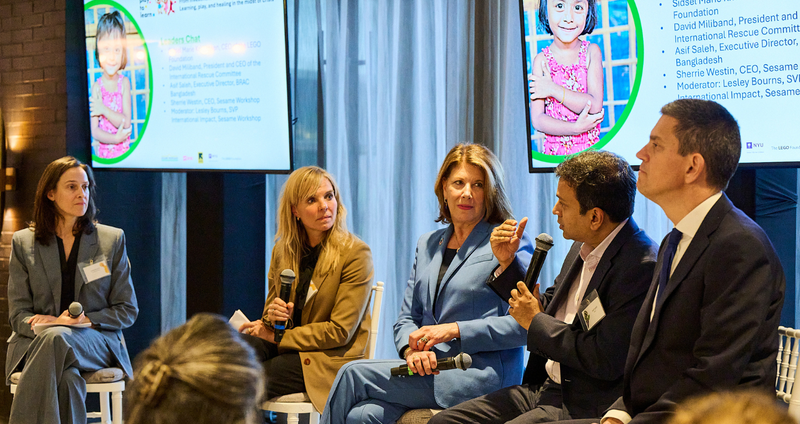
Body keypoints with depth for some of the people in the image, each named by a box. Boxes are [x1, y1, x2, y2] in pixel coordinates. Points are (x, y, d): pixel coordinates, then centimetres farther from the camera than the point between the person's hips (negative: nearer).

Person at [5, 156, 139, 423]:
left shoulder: (112, 239, 10)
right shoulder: (23, 243, 11)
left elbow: (127, 311, 9)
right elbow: (18, 315, 6)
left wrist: (85, 320, -11)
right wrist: (55, 322, -17)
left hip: (97, 341, 0)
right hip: (36, 341, 0)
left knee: (57, 339, -37)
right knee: (68, 377, -38)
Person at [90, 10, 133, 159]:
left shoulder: (124, 82, 1)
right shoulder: (97, 86, 1)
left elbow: (126, 123, -7)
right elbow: (94, 131, -4)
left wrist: (103, 109, -14)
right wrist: (115, 138, -15)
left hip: (123, 152, 0)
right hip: (102, 152, 0)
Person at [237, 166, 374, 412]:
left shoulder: (356, 253, -9)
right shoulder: (282, 251, 9)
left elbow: (340, 331, -13)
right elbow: (271, 307, 16)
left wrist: (276, 336, -12)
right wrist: (271, 316, -10)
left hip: (332, 360, -5)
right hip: (287, 346, 5)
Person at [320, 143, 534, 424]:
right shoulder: (428, 245, 20)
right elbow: (406, 319, 18)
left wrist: (454, 330, -13)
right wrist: (412, 349, -6)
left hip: (483, 373, -5)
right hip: (428, 370, 5)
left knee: (353, 374, -16)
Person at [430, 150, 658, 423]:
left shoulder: (641, 265, -20)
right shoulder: (584, 248, 10)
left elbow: (606, 362, -24)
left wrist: (535, 322, -11)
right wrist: (508, 262, 11)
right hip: (545, 389, 9)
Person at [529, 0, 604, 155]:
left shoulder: (591, 52, 2)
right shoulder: (541, 60, 0)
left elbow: (595, 106, -10)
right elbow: (537, 119, -6)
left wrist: (553, 89, -11)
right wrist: (576, 128, -17)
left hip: (589, 148, 0)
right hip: (554, 151, 0)